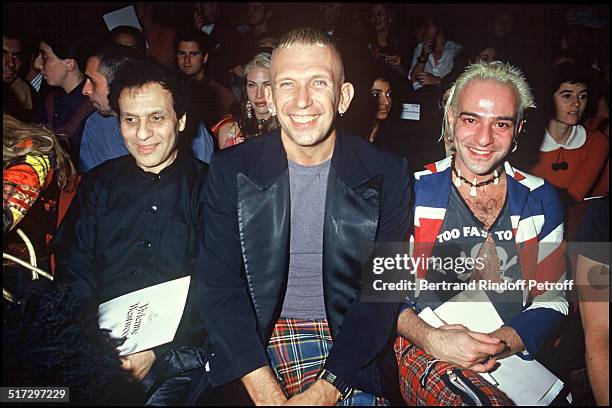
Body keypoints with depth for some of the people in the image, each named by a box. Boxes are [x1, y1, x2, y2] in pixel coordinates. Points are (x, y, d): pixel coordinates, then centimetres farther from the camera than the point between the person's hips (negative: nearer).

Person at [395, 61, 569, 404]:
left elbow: (552, 300, 6)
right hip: (425, 350, -5)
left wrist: (501, 343, -12)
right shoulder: (412, 193, -1)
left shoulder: (541, 200, 7)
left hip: (516, 354, 5)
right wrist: (430, 338, -19)